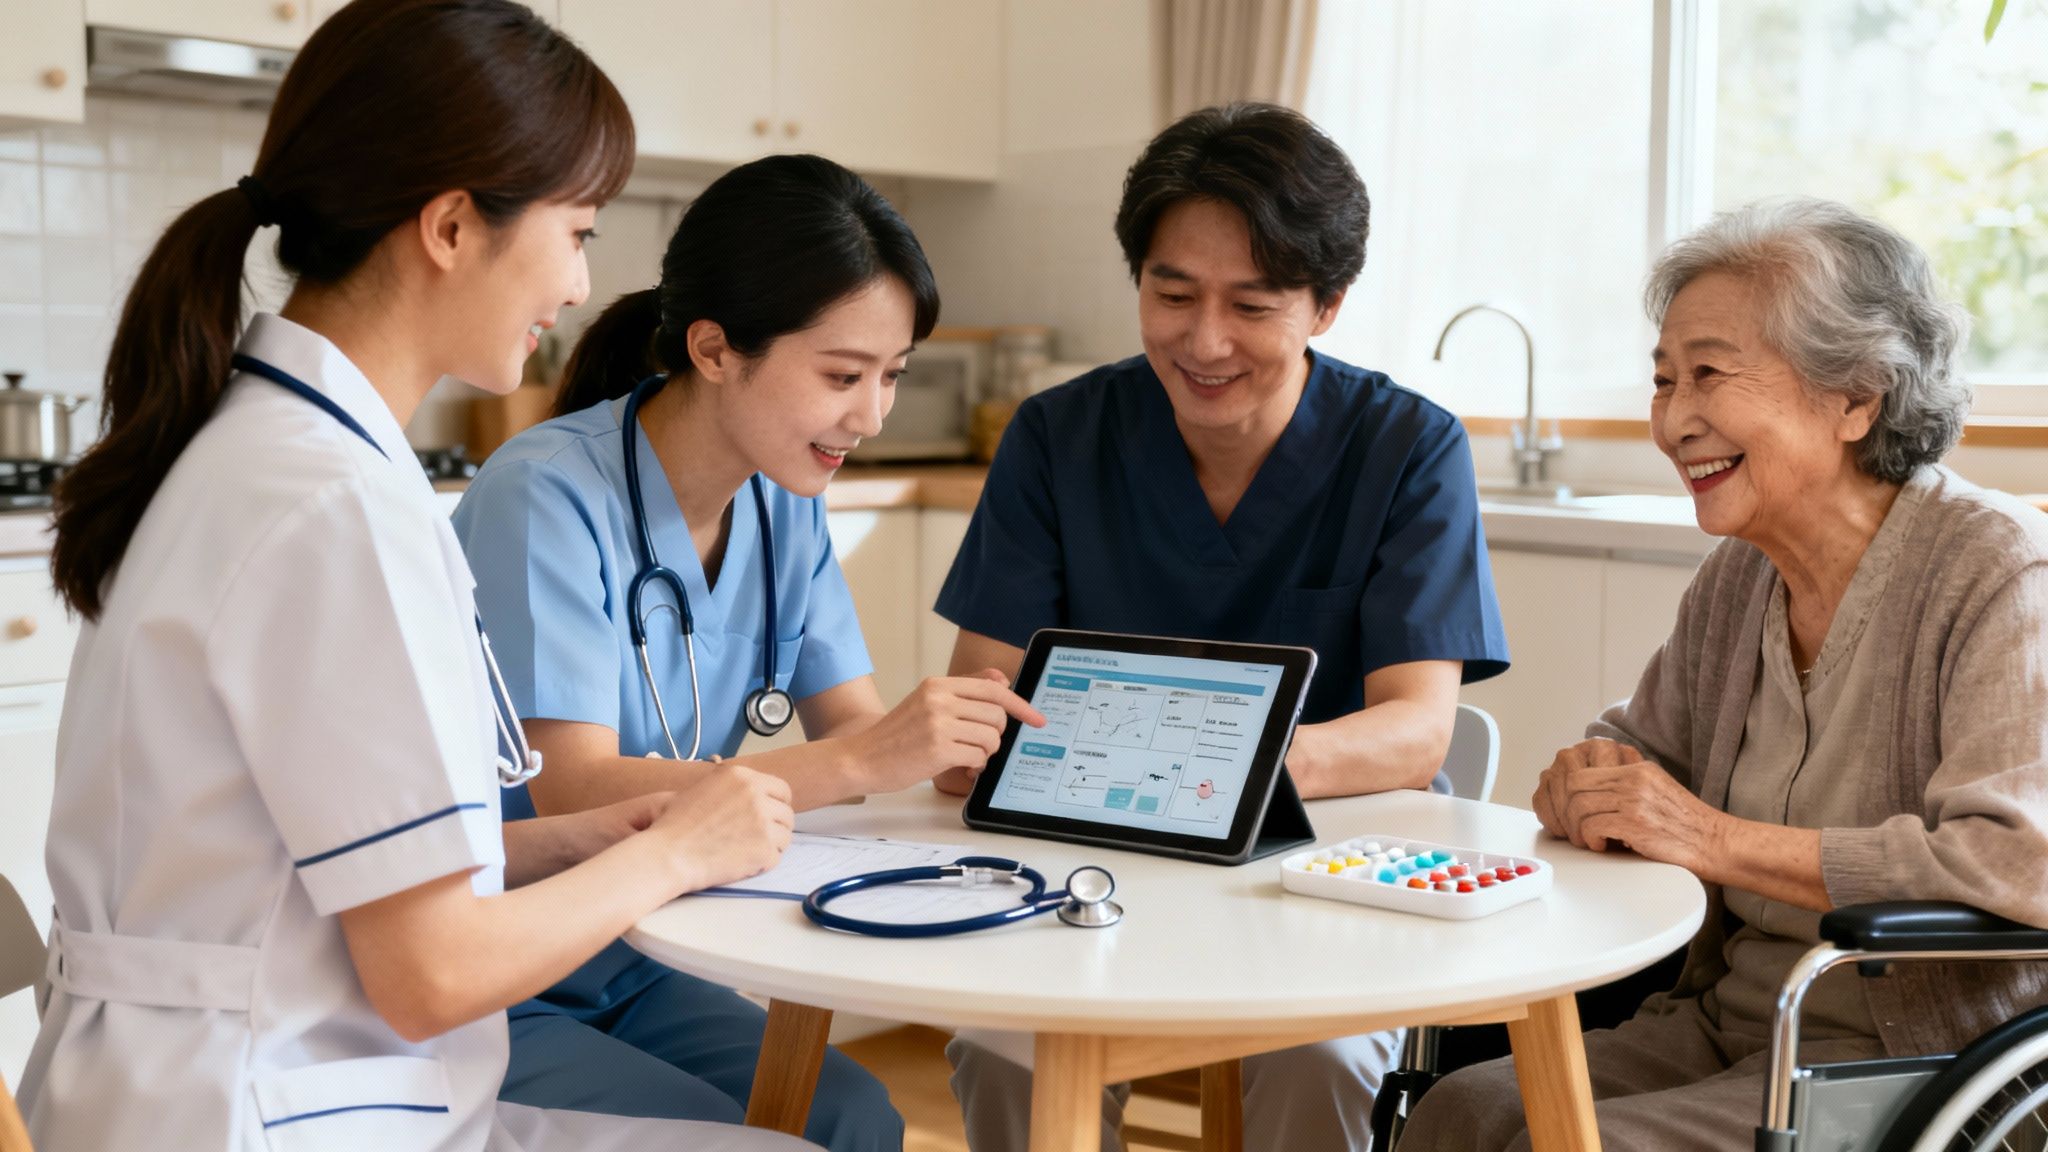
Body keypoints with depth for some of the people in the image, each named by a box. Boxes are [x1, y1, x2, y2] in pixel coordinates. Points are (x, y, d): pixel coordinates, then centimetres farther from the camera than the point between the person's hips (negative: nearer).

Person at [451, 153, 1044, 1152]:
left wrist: (983, 735, -22)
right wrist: (859, 762, -36)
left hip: (628, 969, 6)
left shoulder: (783, 502, 2)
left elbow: (851, 722, 0)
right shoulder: (549, 498, -21)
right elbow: (574, 796, -28)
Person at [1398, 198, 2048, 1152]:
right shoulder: (1737, 579, 8)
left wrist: (1718, 839, -22)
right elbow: (1640, 744, 22)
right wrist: (1590, 784, -4)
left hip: (1923, 1066, -6)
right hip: (1728, 1026, 7)